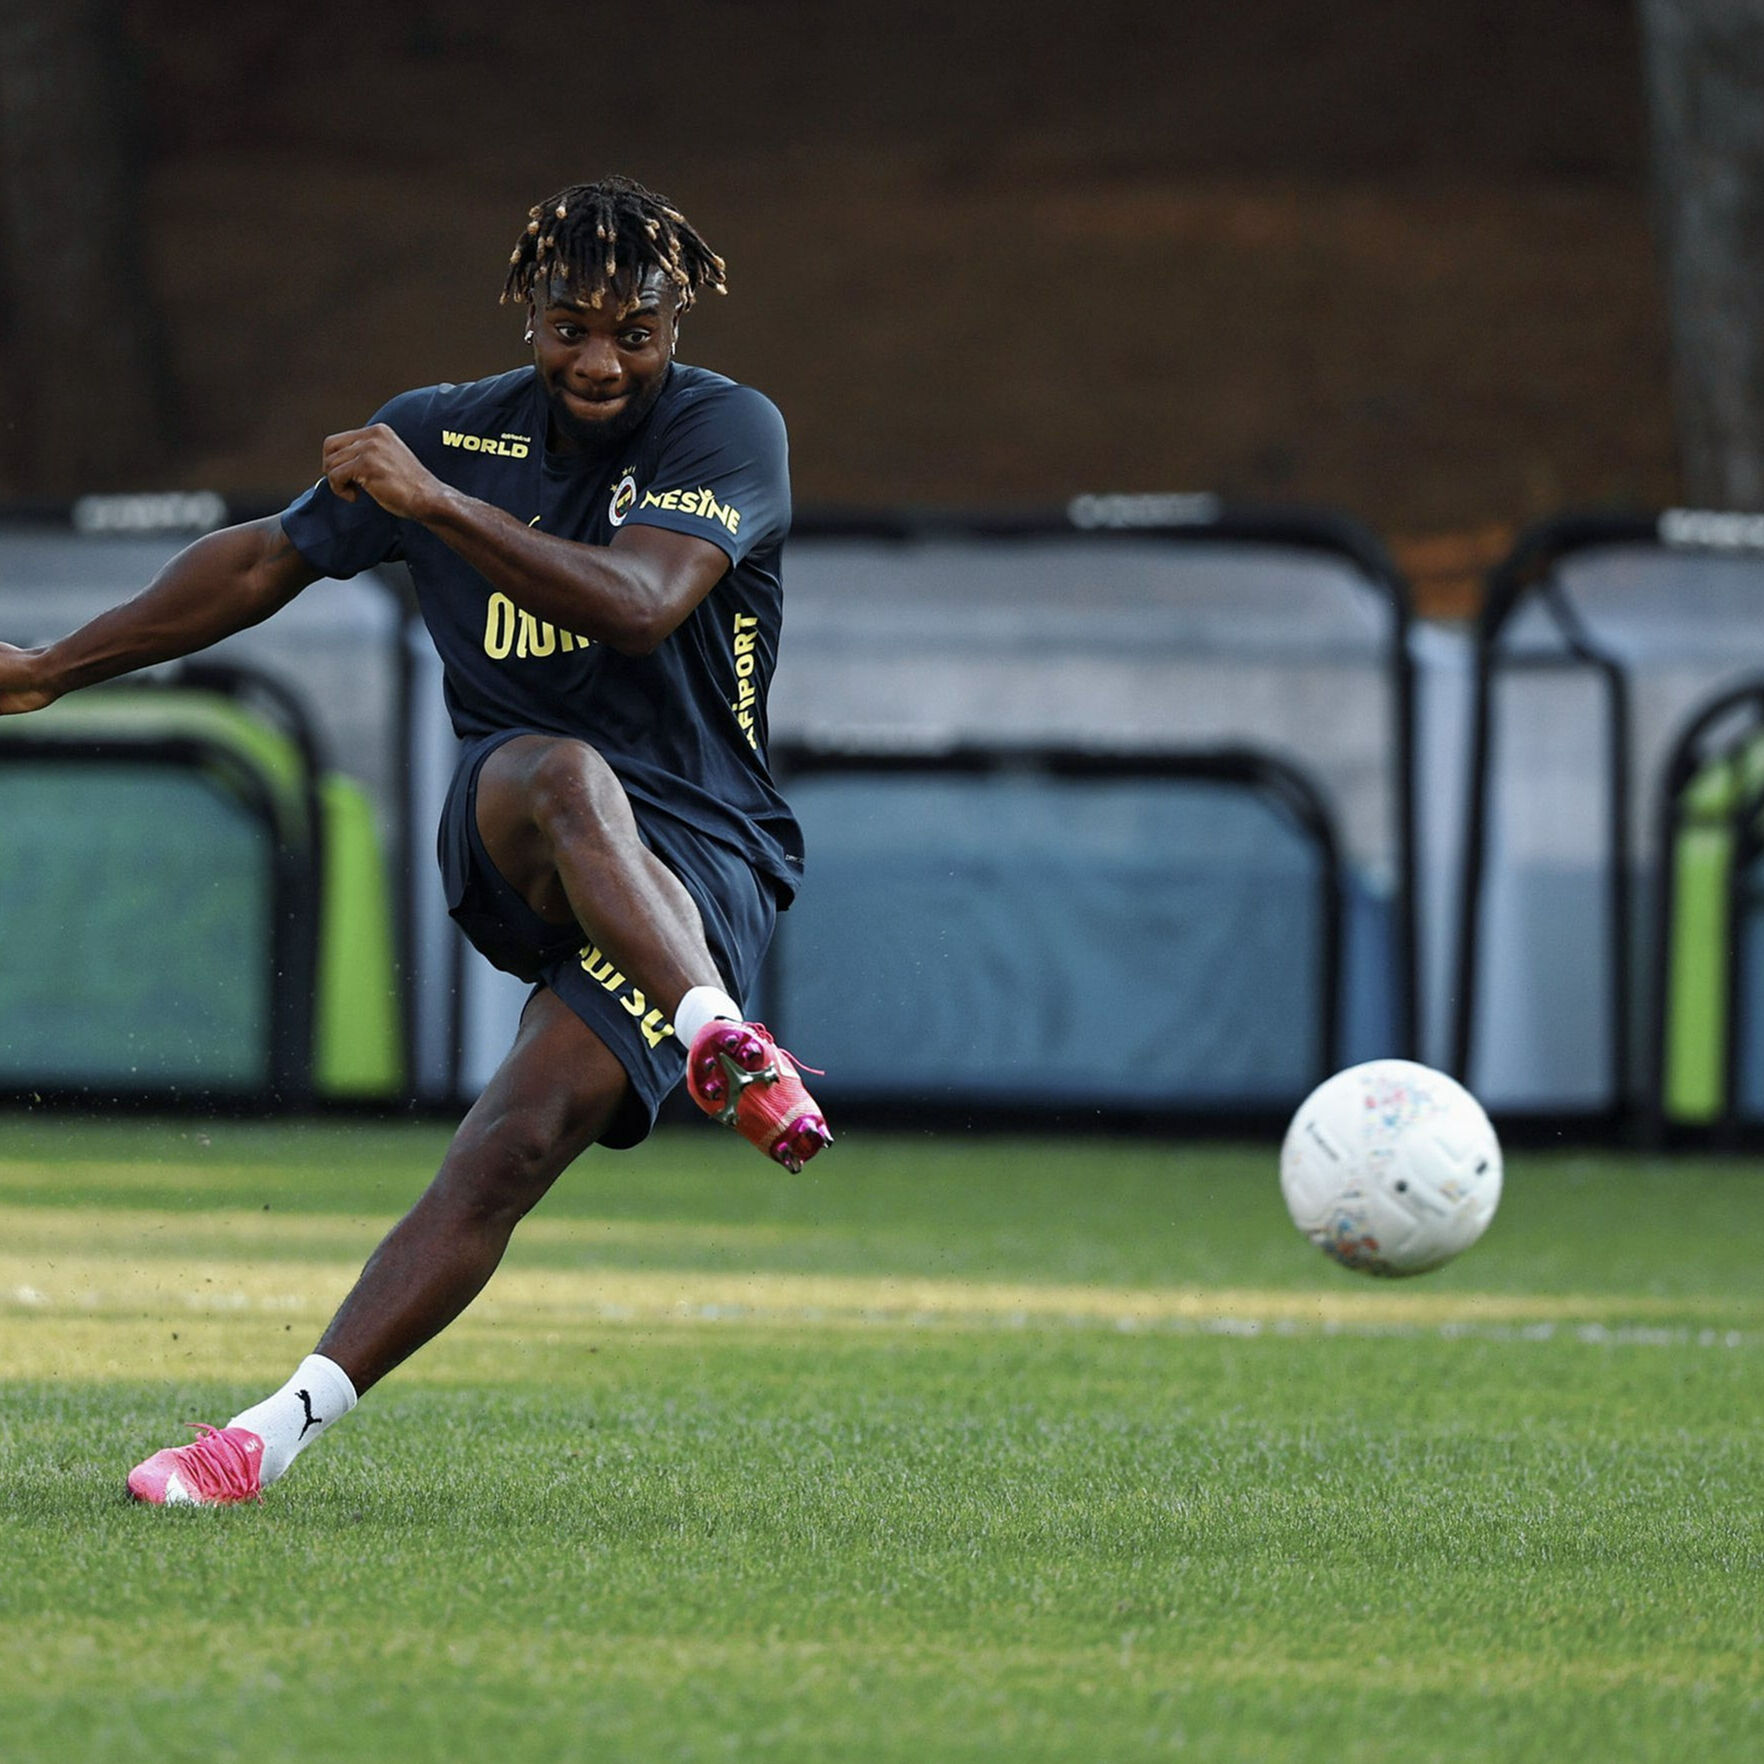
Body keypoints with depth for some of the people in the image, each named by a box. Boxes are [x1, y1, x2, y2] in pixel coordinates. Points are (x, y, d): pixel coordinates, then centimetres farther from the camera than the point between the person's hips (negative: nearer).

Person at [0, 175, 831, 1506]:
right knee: (565, 777, -37)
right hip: (503, 840, 3)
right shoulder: (454, 433, 8)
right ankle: (718, 1040, -54)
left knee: (517, 1142, -24)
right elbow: (266, 560, 19)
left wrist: (437, 503, -25)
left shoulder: (727, 432, -5)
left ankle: (286, 1424, -27)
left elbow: (637, 604, -22)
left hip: (694, 868, -3)